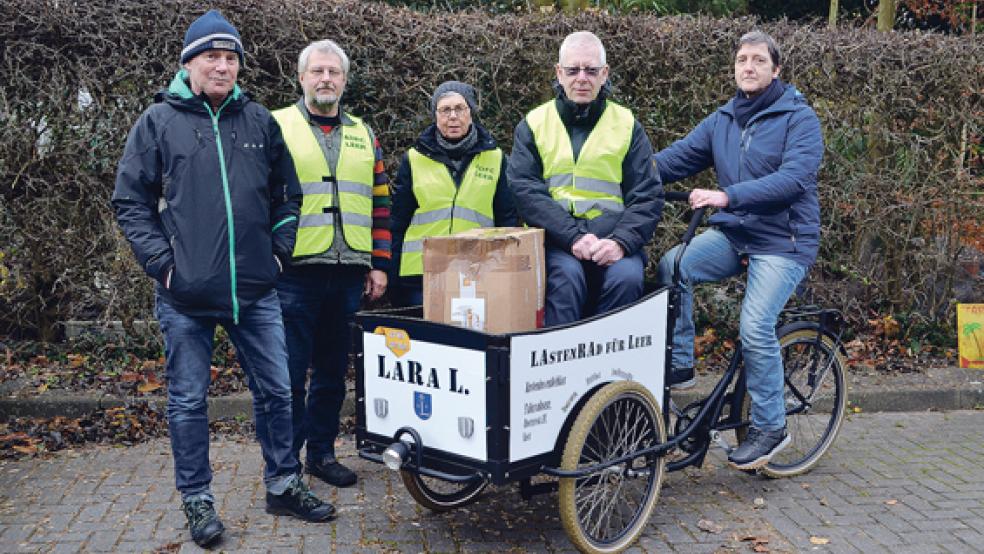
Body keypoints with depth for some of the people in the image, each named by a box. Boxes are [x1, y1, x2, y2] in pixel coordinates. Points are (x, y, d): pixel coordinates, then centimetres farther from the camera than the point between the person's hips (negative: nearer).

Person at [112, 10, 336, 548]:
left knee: (275, 391, 9)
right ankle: (197, 499, 21)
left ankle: (283, 484, 26)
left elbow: (286, 195, 17)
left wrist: (279, 250, 7)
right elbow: (131, 201, 1)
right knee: (188, 401, 7)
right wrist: (162, 261, -7)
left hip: (256, 290, 3)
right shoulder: (158, 121, -1)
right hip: (186, 295, -2)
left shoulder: (260, 121, 8)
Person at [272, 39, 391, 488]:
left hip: (349, 273, 4)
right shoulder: (276, 127, 2)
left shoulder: (363, 135, 15)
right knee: (290, 372, 0)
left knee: (333, 371, 12)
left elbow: (380, 203, 16)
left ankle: (322, 452, 25)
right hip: (295, 270, -4)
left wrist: (380, 264, 10)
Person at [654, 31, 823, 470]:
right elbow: (675, 158, 2)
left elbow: (794, 177, -23)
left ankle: (770, 427, 1)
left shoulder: (799, 118, -8)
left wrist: (728, 195, -34)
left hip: (782, 240, -5)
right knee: (671, 266, -19)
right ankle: (679, 365, -4)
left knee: (755, 327, -18)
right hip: (732, 234, 5)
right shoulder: (721, 120, 9)